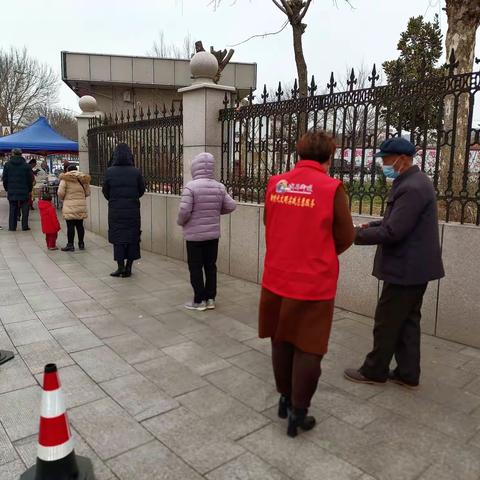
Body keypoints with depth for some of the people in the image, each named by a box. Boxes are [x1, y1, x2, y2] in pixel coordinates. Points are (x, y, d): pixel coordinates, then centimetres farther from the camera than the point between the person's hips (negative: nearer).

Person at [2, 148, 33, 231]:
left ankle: (12, 227, 9)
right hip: (24, 191, -1)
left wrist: (6, 189, 15)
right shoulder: (26, 165, -2)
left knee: (13, 209, 7)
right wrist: (30, 190, 9)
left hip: (11, 191, 2)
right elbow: (30, 179, 0)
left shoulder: (7, 165, 2)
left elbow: (4, 178, 5)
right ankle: (24, 226, 4)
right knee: (25, 209, 7)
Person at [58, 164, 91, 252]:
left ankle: (70, 245, 5)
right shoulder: (84, 179, 6)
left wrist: (63, 199, 11)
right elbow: (88, 193, 9)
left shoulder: (65, 178, -5)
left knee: (70, 226, 1)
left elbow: (60, 193, -9)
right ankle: (81, 244, 19)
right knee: (80, 225, 11)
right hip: (81, 206, 4)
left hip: (70, 206, -4)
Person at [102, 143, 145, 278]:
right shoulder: (136, 172, -8)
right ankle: (128, 268, 12)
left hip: (115, 210, 0)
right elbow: (142, 190, 1)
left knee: (118, 237, 9)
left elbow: (105, 191, 0)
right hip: (133, 210, 0)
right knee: (132, 237, 9)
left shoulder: (110, 172, -7)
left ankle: (121, 267, 8)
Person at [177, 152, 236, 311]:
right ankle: (210, 298, 19)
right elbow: (231, 206, 3)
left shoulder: (191, 186, -16)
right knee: (210, 266, 13)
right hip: (213, 234, 5)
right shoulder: (219, 187, -1)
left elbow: (184, 211, -20)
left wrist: (180, 222, 0)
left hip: (195, 235, -5)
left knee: (195, 268, 6)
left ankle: (199, 300, 12)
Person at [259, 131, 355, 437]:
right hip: (313, 282, -4)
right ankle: (298, 412, 19)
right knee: (308, 349, 10)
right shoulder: (332, 188, -11)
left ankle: (285, 399, 35)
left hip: (277, 277, 5)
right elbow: (345, 238, -6)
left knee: (281, 342, 19)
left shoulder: (275, 184, 1)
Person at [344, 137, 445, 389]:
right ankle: (408, 373, 27)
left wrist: (358, 234, -15)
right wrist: (372, 225, 6)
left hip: (405, 269, -10)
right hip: (414, 266, 10)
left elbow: (392, 232, -26)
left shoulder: (412, 188, -23)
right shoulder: (414, 182, 11)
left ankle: (374, 371, 19)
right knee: (407, 321, 16)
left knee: (386, 322, 4)